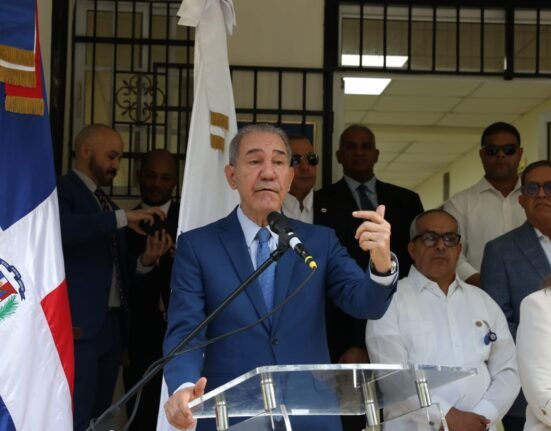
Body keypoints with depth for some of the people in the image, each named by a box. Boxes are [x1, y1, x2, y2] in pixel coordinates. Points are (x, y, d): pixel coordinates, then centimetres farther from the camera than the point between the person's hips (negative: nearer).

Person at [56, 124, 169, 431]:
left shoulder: (109, 206, 20)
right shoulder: (61, 191, -4)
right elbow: (63, 228, -27)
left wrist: (145, 261, -1)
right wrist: (123, 218, -24)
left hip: (111, 325, 8)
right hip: (78, 326, -8)